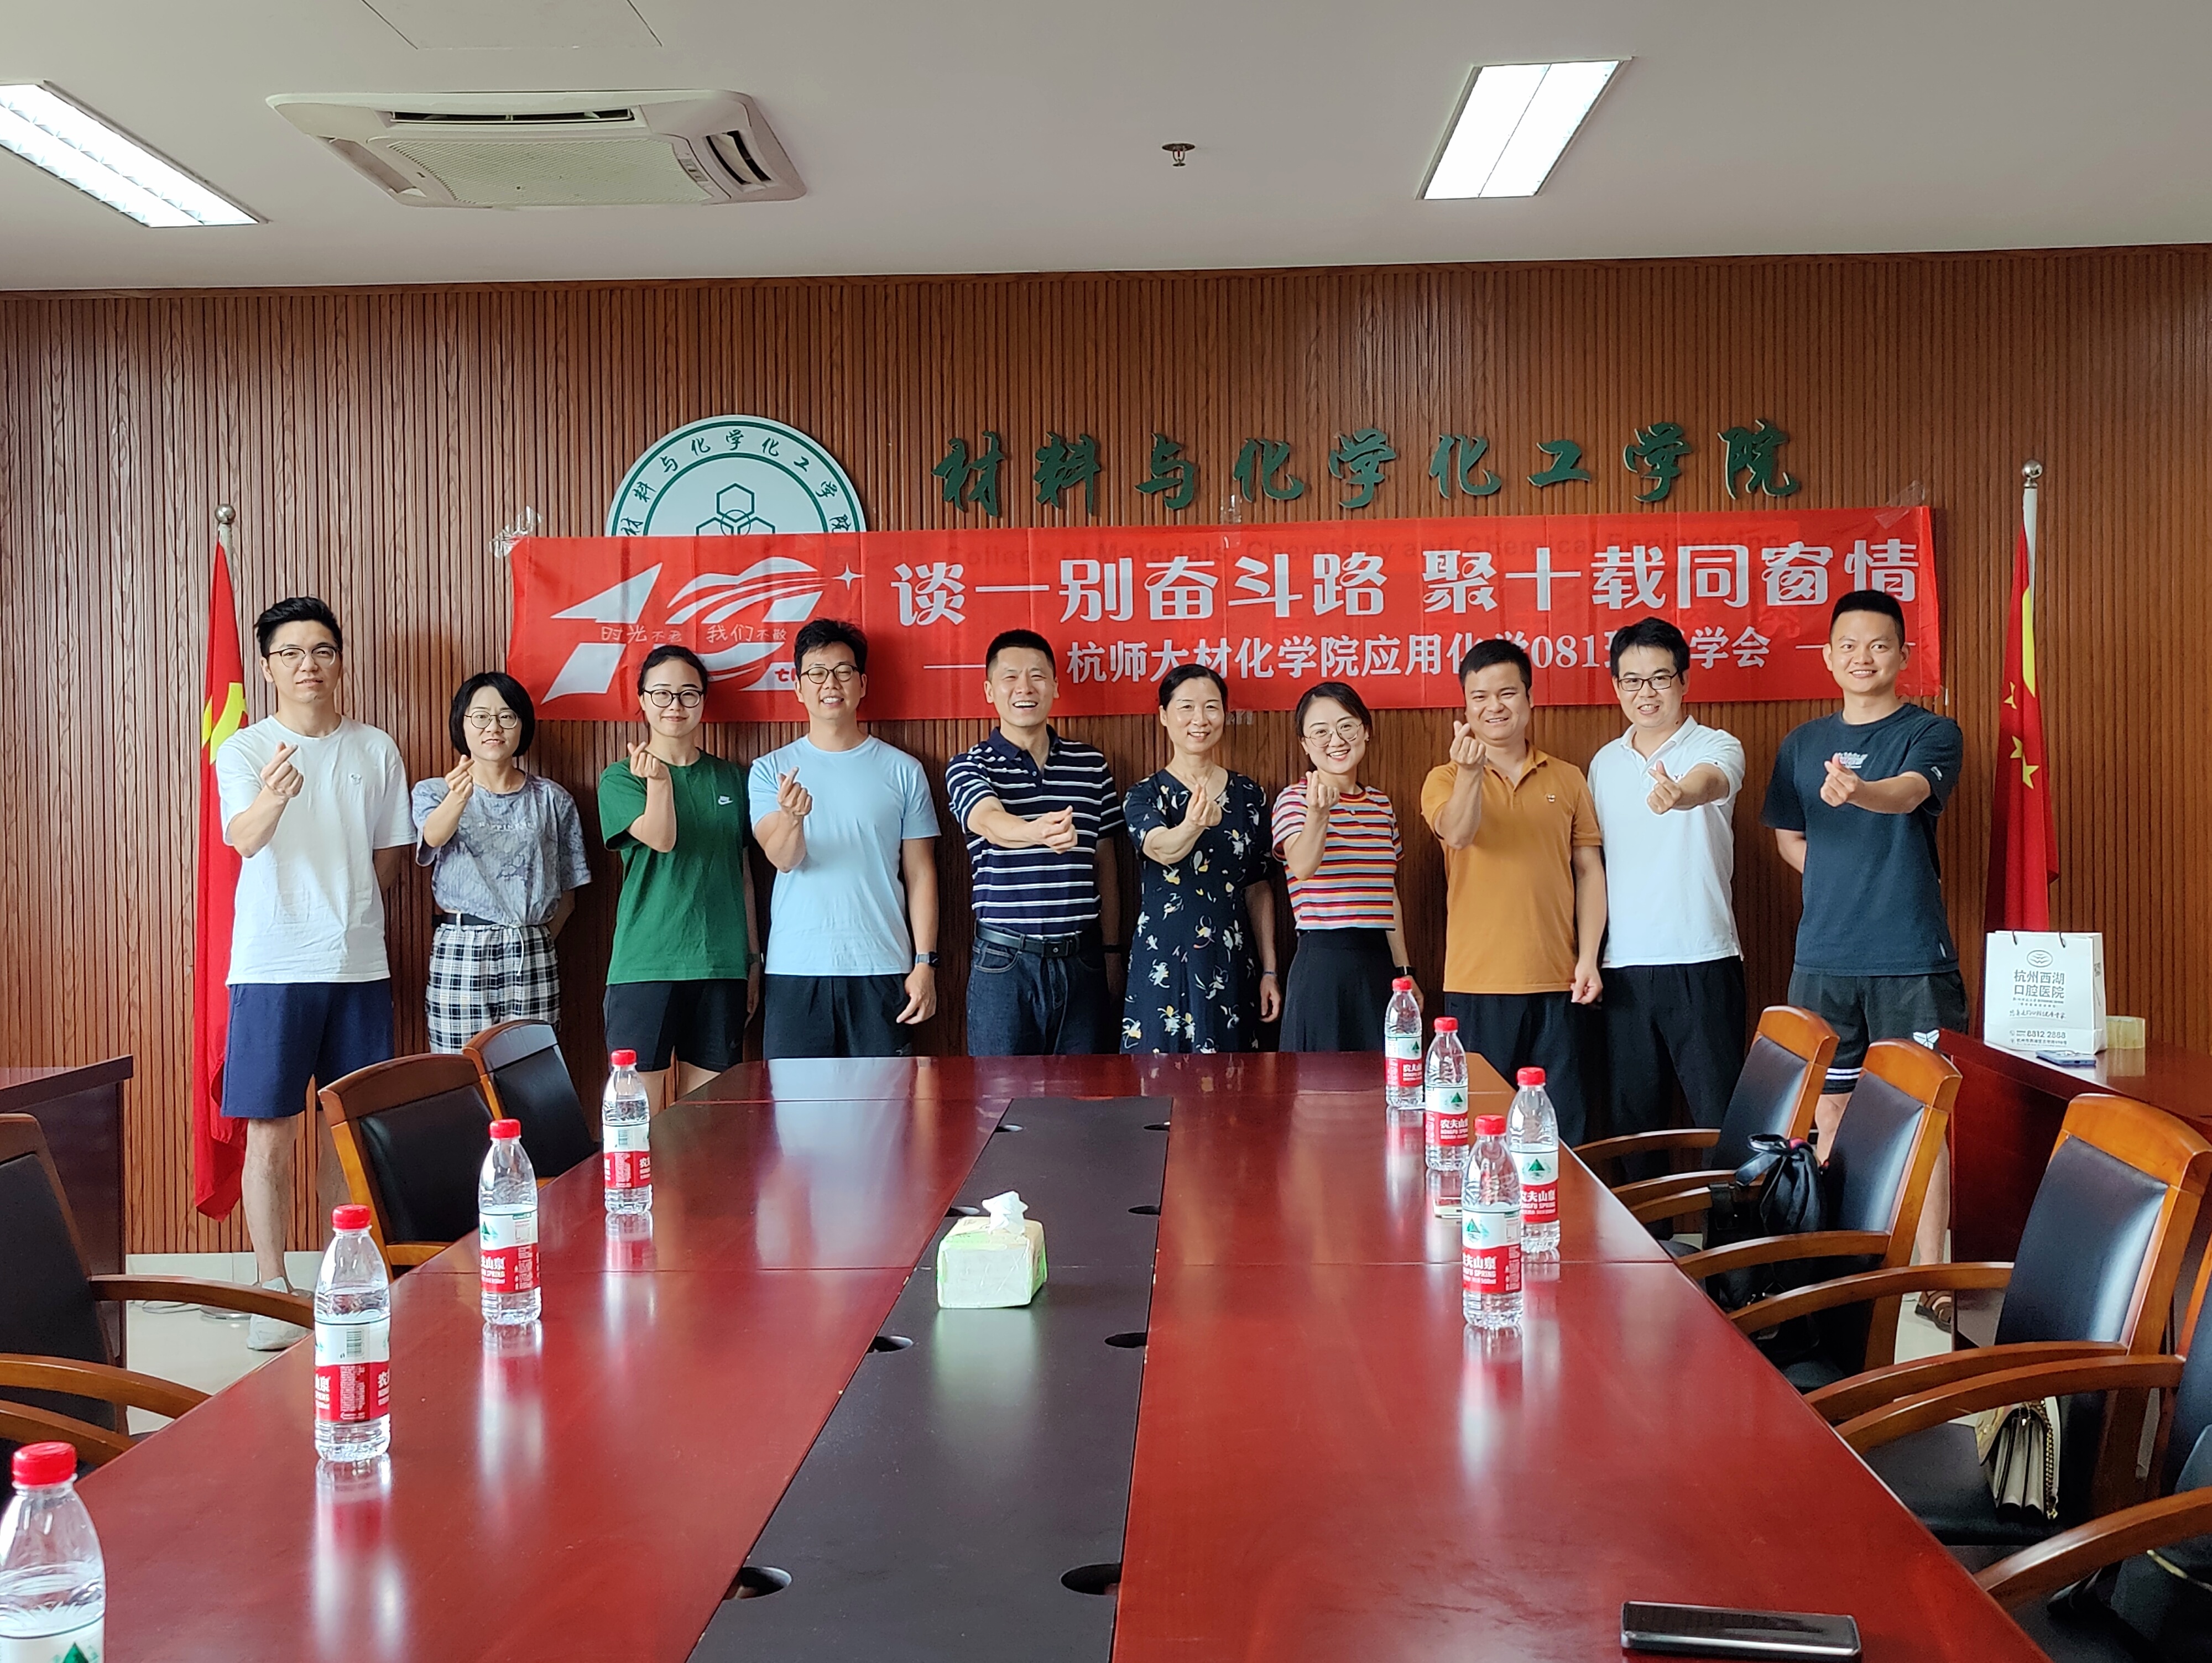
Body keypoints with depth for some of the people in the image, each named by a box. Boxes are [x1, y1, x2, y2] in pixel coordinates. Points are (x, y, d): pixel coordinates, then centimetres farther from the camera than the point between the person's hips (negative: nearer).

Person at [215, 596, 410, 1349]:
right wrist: (271, 798, -41)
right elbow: (244, 838, -21)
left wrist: (345, 912, 8)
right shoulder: (244, 751, -1)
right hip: (273, 967, -3)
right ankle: (272, 1288, 8)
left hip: (359, 965, 3)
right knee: (269, 1134, -1)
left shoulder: (376, 750, 9)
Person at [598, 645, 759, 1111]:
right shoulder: (621, 778, 2)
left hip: (721, 965, 3)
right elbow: (661, 840, -16)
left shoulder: (731, 778, 12)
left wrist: (754, 960, 14)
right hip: (645, 964, -3)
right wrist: (658, 780, -34)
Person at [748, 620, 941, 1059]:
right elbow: (783, 858, -8)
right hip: (794, 971, 0)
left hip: (880, 970, 0)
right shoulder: (771, 770, 7)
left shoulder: (903, 771, 6)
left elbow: (920, 874, 7)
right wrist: (792, 817, -30)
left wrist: (925, 964, -1)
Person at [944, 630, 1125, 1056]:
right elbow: (992, 824, -25)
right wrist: (1038, 832, -48)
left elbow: (1105, 867, 14)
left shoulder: (1091, 765, 8)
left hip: (1081, 959, 3)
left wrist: (1112, 954, 11)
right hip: (1004, 961, -3)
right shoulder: (969, 766, -3)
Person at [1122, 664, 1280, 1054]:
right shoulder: (1145, 795, -2)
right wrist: (1193, 826, -45)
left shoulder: (1249, 796, 8)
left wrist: (1269, 971, 8)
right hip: (1164, 964, -3)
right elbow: (1162, 848, -23)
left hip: (1232, 966, 3)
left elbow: (1258, 889, 12)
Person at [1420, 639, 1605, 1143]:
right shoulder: (1446, 779, 4)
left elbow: (1590, 870, 10)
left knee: (1565, 1129, 5)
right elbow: (1457, 834, -17)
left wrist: (1588, 958, 1)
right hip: (1477, 985, -2)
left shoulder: (1567, 779, 10)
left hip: (1557, 984, 2)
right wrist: (1470, 772, -35)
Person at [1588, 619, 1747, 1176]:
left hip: (1701, 961, -5)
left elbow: (1708, 782, -27)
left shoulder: (1717, 748, -2)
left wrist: (1679, 794, -51)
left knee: (1721, 1121, -2)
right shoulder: (1604, 763, 13)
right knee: (1632, 1120, 11)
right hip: (1623, 965, 5)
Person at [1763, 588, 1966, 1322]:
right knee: (1828, 1110, 9)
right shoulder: (1803, 744, 11)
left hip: (1911, 958, -4)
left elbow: (1908, 795, -22)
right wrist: (1845, 882, 4)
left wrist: (1858, 790, -44)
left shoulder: (1931, 733, -1)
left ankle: (1931, 1277, 2)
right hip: (1823, 958, 4)